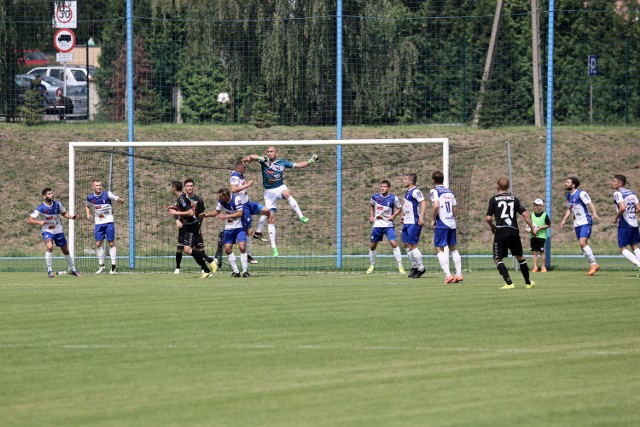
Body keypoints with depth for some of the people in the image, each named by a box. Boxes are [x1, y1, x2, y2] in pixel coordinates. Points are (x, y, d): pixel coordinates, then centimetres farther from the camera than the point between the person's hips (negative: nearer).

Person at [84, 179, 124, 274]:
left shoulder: (107, 195, -9)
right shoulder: (90, 198, 1)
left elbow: (118, 199, -12)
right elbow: (87, 206, 20)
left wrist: (120, 200, -36)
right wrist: (88, 214, 3)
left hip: (108, 222, -3)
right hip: (98, 223, 3)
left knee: (111, 243, -3)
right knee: (98, 244, 0)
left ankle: (113, 266, 3)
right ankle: (101, 266, 13)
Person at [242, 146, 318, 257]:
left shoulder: (282, 162, 0)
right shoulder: (264, 160, -3)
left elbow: (298, 165, 7)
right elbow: (252, 157, -19)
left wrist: (310, 161, -3)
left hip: (280, 187, -1)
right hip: (269, 192, 1)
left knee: (287, 194, -39)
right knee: (271, 219, -2)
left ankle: (301, 217, -36)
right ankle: (273, 247, 3)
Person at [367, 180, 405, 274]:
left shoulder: (394, 198, -8)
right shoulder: (375, 197, 0)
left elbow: (399, 208, 5)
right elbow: (371, 205, 21)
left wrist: (393, 216, -11)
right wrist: (371, 216, 10)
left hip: (389, 225, -3)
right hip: (377, 224, 3)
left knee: (394, 244, -17)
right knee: (373, 246, 8)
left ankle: (400, 267, -13)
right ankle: (372, 266, 28)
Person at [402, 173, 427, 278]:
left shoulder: (415, 192, -14)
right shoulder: (407, 192, 16)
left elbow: (423, 203, -23)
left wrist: (421, 217, -30)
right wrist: (403, 215, 26)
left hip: (414, 222, -10)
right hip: (407, 222, 10)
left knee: (412, 245, -9)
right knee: (406, 244, 10)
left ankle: (421, 268, -1)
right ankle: (414, 266, 19)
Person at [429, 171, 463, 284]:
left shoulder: (434, 191, -6)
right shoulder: (450, 192, 13)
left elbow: (436, 206, -20)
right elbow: (455, 209, 13)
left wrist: (433, 220, -9)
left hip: (441, 224, -6)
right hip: (452, 224, 6)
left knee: (439, 249, -3)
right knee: (453, 248, 16)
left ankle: (448, 275, -15)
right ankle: (459, 274, 15)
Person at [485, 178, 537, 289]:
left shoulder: (494, 199, 2)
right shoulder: (514, 199, 10)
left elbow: (488, 218, -4)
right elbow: (525, 214, 3)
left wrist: (492, 227, 16)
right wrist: (532, 228, 12)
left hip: (501, 231, -4)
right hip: (514, 231, 4)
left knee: (497, 259, 3)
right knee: (520, 257, 20)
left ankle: (509, 283, -12)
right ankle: (528, 282, 27)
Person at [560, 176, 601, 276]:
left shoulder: (581, 194, -12)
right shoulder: (568, 196, 13)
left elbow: (590, 204, -19)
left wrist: (594, 213, -36)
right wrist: (564, 220, 16)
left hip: (585, 222, -8)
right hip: (577, 224, 8)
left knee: (582, 243, -20)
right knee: (583, 245, 7)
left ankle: (593, 263, -12)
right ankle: (593, 265, 15)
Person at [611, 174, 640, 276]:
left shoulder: (618, 193, -13)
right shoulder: (632, 193, 9)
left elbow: (622, 208, -26)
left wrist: (616, 218, -11)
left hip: (624, 224, -7)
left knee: (623, 249, -1)